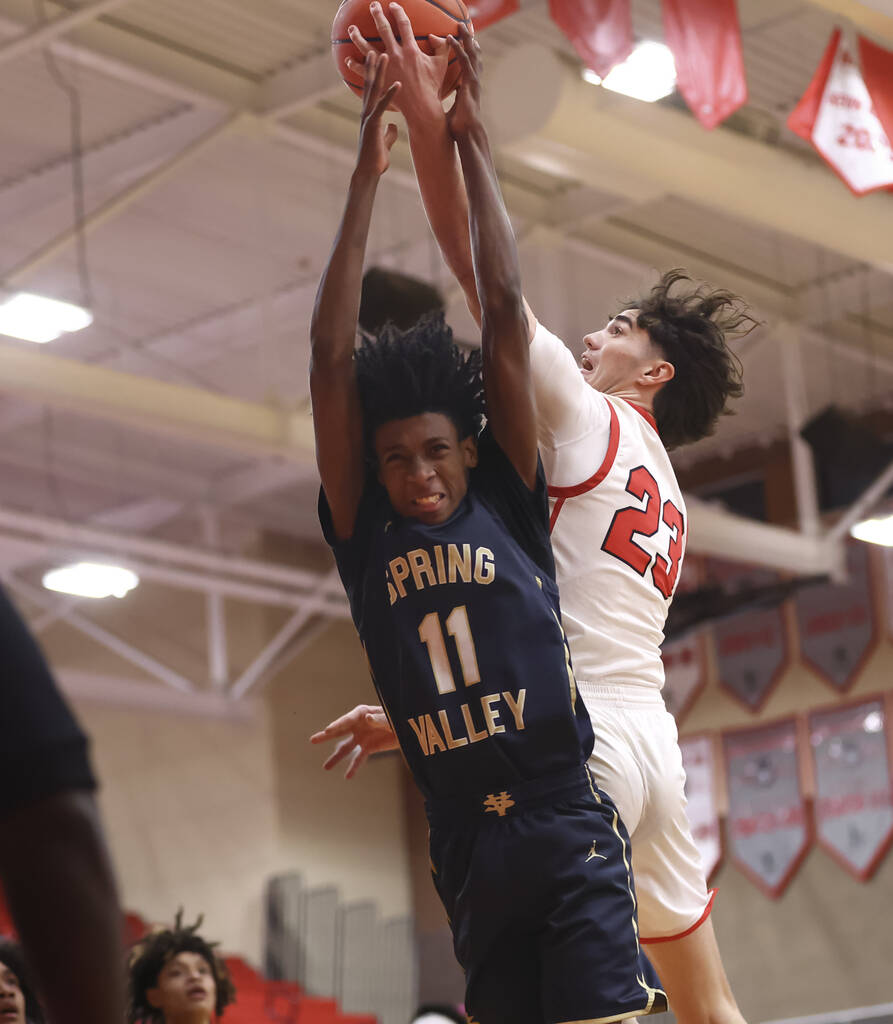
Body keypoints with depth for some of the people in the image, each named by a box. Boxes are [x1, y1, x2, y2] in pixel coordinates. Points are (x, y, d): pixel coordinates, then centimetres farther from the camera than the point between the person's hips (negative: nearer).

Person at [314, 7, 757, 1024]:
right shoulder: (663, 499, 28)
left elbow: (480, 267, -4)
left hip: (584, 742, -10)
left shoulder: (590, 418, 4)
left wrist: (426, 118, -5)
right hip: (650, 740, 10)